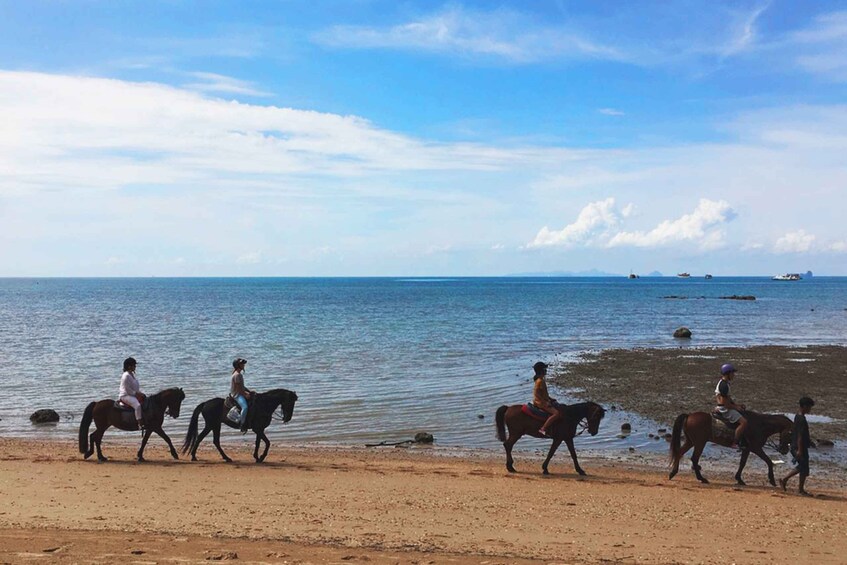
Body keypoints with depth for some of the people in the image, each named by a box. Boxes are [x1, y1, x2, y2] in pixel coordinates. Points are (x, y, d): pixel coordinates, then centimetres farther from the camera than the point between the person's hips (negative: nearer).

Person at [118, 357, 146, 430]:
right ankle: (140, 424, -34)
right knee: (137, 405, -32)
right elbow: (128, 390, -20)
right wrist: (137, 394, -16)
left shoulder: (132, 374, 14)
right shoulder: (126, 376, -17)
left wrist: (140, 392, 6)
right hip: (126, 396, -11)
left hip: (134, 394, 11)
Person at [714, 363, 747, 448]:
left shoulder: (723, 382, 11)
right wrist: (736, 407, -13)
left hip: (725, 408, 11)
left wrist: (737, 405, 12)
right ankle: (735, 443, -14)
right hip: (724, 409, -11)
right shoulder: (724, 385, -22)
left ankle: (743, 439, 23)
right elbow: (723, 402, -24)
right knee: (744, 422, -19)